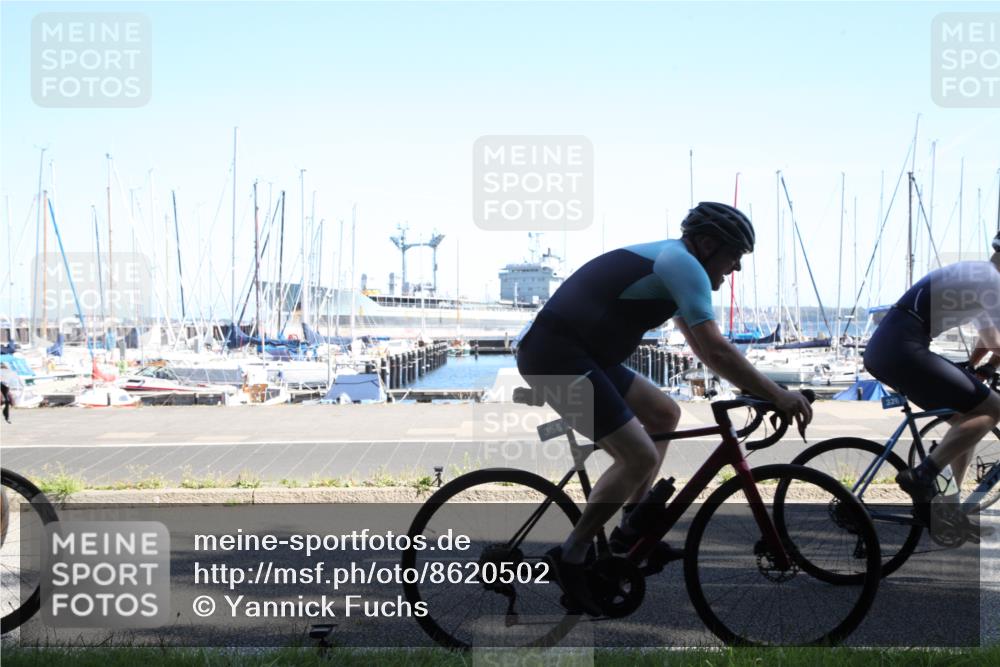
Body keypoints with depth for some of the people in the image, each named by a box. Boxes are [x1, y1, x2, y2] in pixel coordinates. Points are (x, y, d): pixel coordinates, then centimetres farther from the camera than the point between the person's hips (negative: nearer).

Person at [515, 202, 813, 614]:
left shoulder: (669, 261, 20)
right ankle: (571, 557, -3)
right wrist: (777, 395, -13)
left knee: (664, 414, 18)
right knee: (640, 458, -14)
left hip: (576, 356, 11)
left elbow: (703, 347, 26)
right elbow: (716, 351, -18)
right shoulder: (684, 265, -11)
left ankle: (631, 532, 21)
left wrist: (759, 389, 21)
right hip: (556, 359, -11)